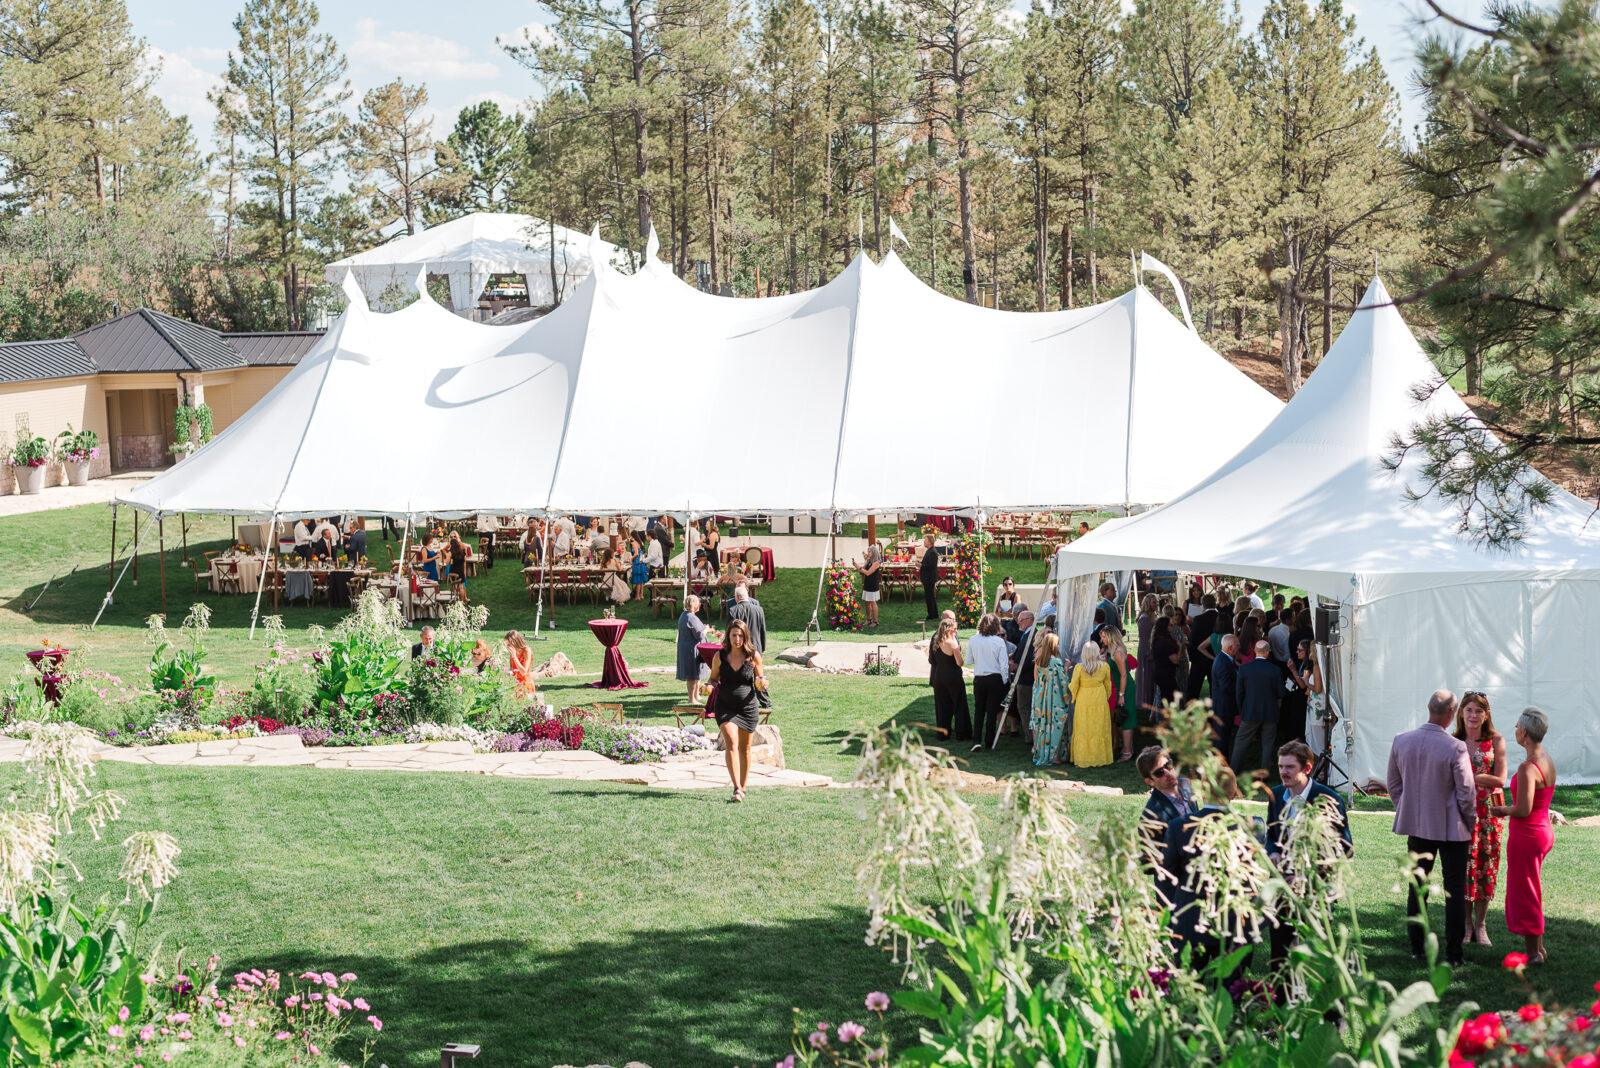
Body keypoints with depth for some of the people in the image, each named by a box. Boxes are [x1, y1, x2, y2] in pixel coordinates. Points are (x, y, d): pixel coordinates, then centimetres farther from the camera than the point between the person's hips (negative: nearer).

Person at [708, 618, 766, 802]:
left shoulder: (754, 656, -3)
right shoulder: (720, 656, -2)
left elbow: (759, 682, 5)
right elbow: (714, 679, 9)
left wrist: (761, 684, -17)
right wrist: (710, 687, -12)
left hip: (748, 707, 1)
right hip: (725, 707, -1)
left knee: (744, 748, 11)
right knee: (731, 742, -18)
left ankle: (743, 788, 26)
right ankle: (736, 788, -24)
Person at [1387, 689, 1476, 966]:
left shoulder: (1400, 741, -5)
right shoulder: (1455, 748, -20)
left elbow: (1394, 785, 6)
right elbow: (1467, 793, -14)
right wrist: (1470, 823, 2)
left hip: (1416, 825, 4)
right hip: (1451, 828, -4)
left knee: (1417, 888, 13)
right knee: (1454, 891, 4)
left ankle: (1416, 949, 17)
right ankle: (1453, 954, 5)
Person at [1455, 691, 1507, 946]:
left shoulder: (1496, 741, 1)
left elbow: (1500, 780, -5)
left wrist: (1470, 777, -14)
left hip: (1488, 811, 0)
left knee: (1485, 867, 2)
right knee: (1463, 867, -2)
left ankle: (1480, 925, 12)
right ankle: (1465, 925, 9)